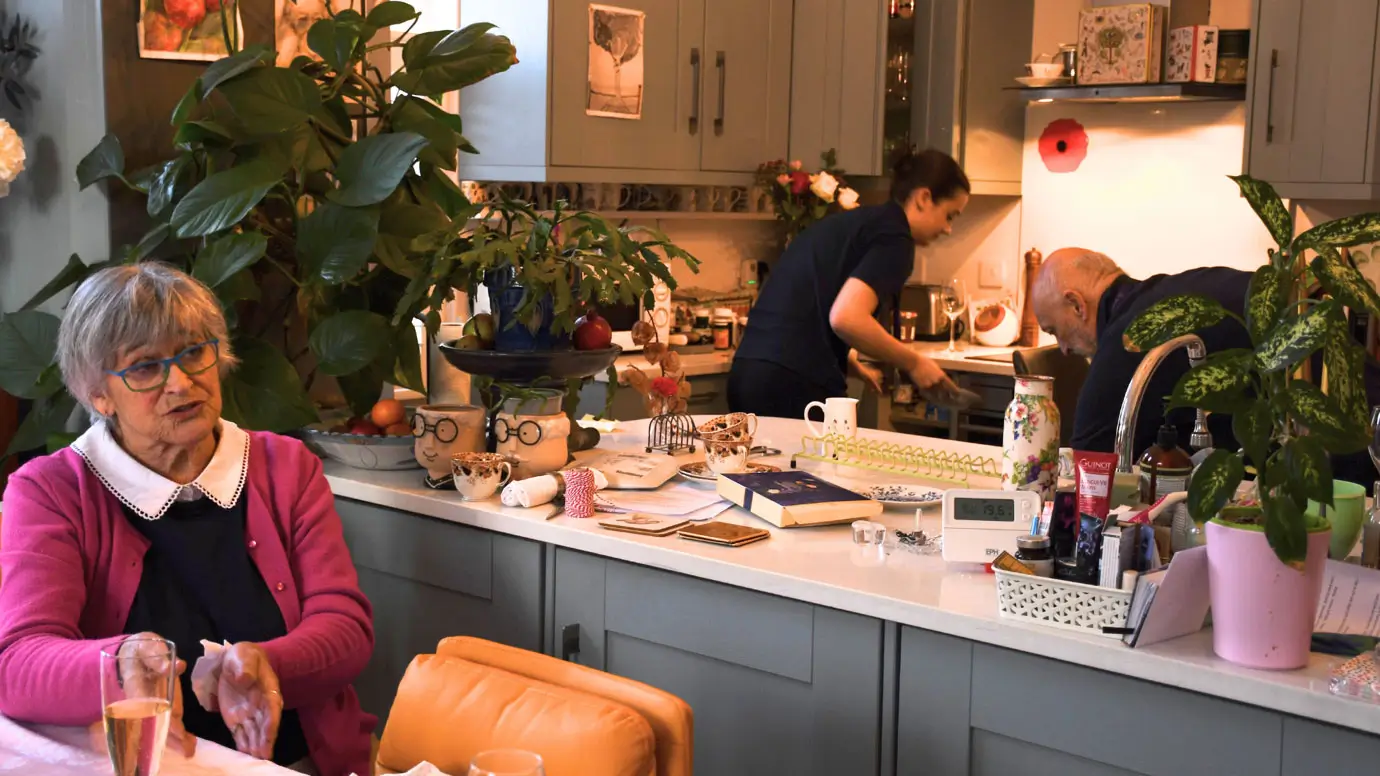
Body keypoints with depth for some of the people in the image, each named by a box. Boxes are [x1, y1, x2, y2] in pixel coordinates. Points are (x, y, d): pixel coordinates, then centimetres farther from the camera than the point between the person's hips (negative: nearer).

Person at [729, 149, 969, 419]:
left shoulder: (853, 223, 22)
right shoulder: (893, 237, -5)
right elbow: (846, 318, -19)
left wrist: (856, 369, 25)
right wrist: (913, 363, -6)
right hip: (795, 385, -9)